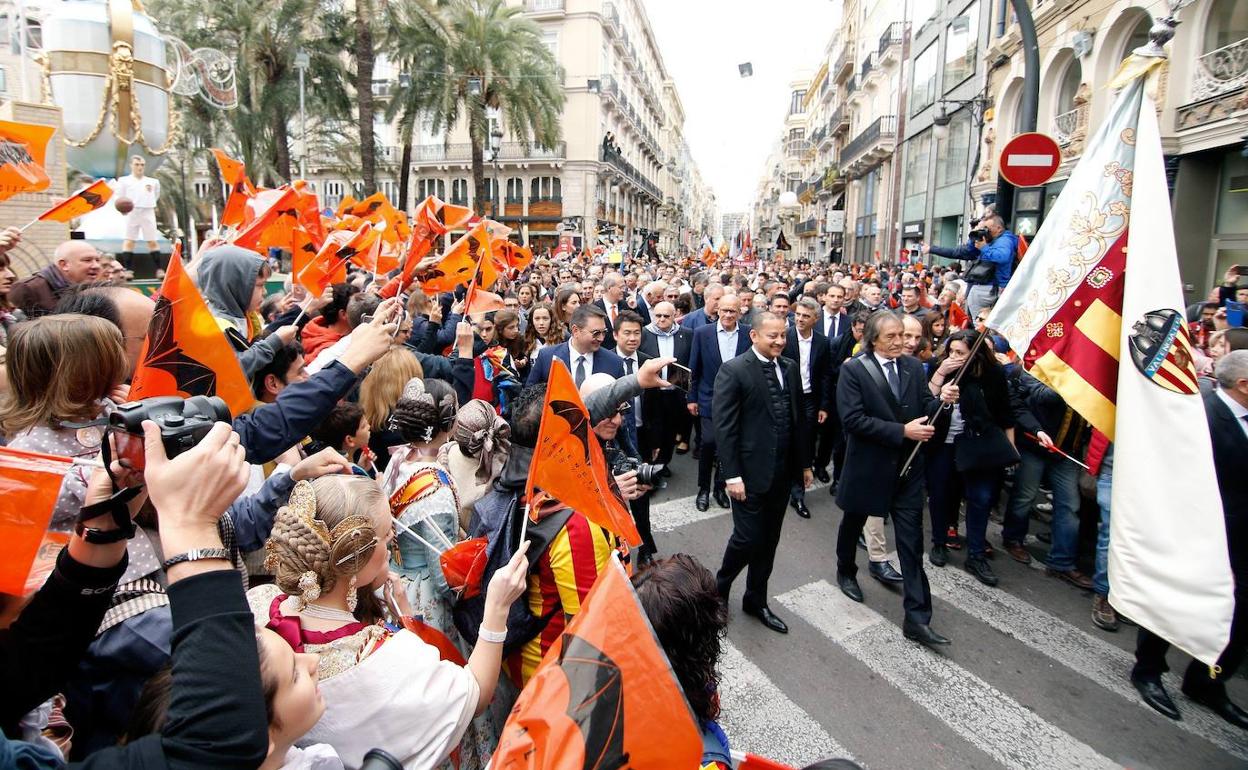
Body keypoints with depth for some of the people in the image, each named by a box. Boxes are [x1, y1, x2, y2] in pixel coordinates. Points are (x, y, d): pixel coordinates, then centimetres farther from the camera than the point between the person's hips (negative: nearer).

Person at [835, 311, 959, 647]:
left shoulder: (913, 367, 3)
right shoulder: (853, 370, -12)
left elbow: (924, 408, 5)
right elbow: (853, 419, -20)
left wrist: (941, 399, -17)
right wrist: (902, 431, -23)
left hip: (907, 467, 3)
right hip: (867, 466, -2)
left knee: (911, 543, 1)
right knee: (852, 524, 21)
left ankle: (917, 618, 5)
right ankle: (846, 572, 49)